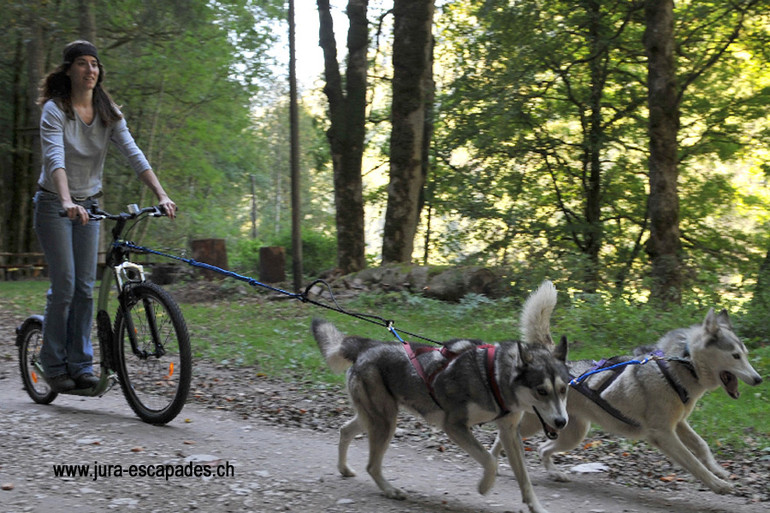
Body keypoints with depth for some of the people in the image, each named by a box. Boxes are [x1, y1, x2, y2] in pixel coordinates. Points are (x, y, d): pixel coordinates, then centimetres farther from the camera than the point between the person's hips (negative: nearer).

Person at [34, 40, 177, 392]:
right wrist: (67, 202, -46)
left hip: (89, 205, 5)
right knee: (64, 285, -9)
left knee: (85, 287, 1)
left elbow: (133, 154, -9)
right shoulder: (55, 110, -14)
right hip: (54, 204, -5)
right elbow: (55, 159, -30)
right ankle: (53, 364, 4)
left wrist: (161, 195, -22)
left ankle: (80, 364, 7)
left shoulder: (108, 113, 1)